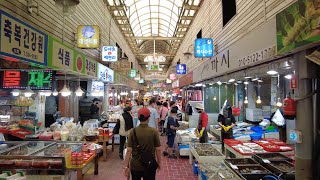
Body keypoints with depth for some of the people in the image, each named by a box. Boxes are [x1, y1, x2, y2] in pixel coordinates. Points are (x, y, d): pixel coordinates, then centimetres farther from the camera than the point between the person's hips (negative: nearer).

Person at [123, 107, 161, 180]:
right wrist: (159, 163, 7)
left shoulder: (133, 131, -12)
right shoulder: (154, 132, -13)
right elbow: (158, 149, -8)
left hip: (136, 166, 1)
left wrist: (126, 166, -3)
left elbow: (129, 150, -12)